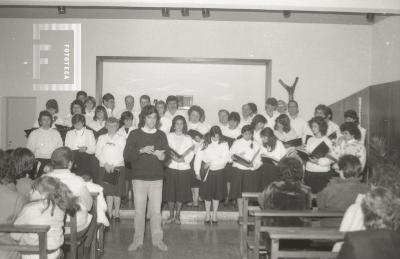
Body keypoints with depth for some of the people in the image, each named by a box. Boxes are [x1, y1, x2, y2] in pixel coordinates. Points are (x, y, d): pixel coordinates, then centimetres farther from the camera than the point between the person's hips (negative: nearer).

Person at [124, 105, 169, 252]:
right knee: (139, 211, 4)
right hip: (139, 178, -1)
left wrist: (162, 156, -19)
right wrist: (141, 150, -20)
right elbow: (126, 155, -6)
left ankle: (157, 239, 17)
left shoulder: (161, 135, 7)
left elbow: (167, 155, 4)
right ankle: (138, 240, 17)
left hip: (157, 178, 1)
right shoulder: (135, 134, 1)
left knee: (156, 210, 3)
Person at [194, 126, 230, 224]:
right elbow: (198, 157, -5)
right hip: (207, 171, 0)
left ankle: (214, 215, 22)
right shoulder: (205, 144, -4)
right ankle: (207, 214, 22)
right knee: (207, 194, 6)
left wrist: (211, 163, -18)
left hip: (219, 172, 0)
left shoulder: (224, 144, -5)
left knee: (217, 194, 8)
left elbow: (226, 159, -14)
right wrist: (197, 172, -9)